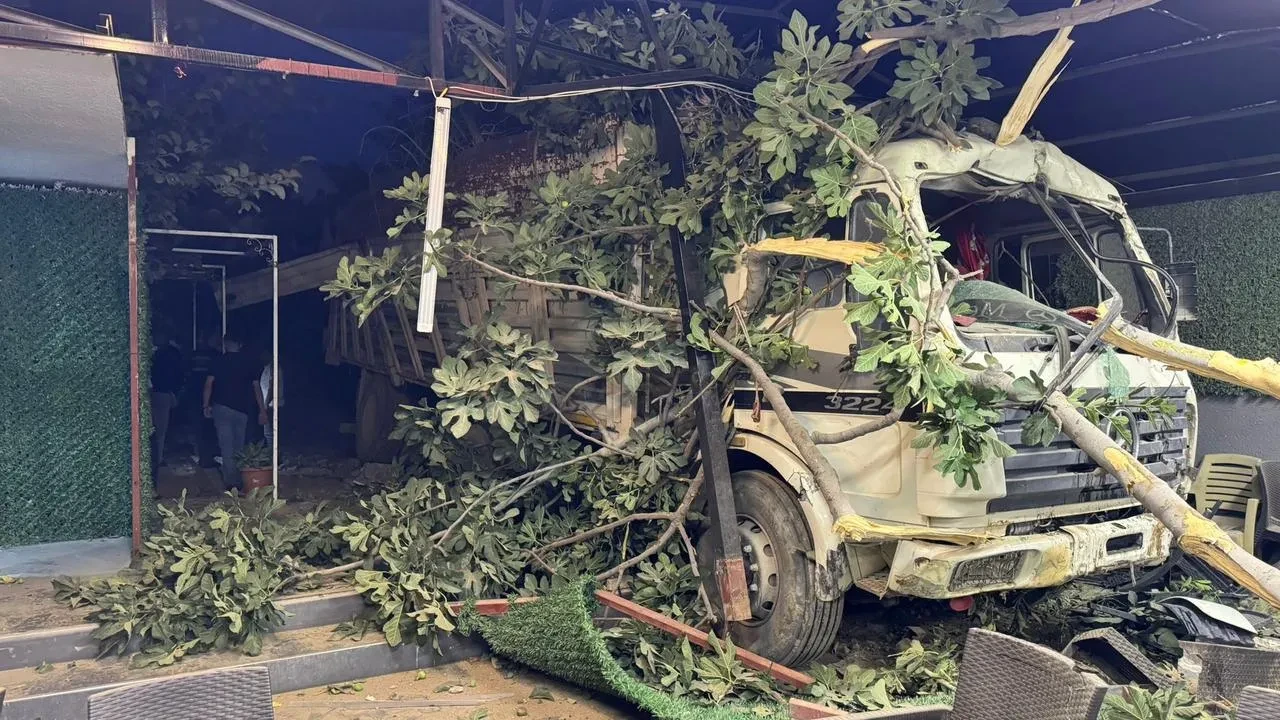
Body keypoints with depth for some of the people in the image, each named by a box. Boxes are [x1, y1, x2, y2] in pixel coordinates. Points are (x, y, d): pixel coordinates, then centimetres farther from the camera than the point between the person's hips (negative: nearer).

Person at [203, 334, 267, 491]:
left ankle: (230, 482, -10)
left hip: (222, 407, -2)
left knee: (227, 447, -3)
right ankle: (238, 481, 15)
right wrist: (262, 410, 7)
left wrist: (206, 405, 4)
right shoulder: (249, 362, 5)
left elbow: (209, 384, -4)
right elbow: (256, 387, 5)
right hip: (242, 410, 2)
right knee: (239, 447, 12)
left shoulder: (220, 361, 0)